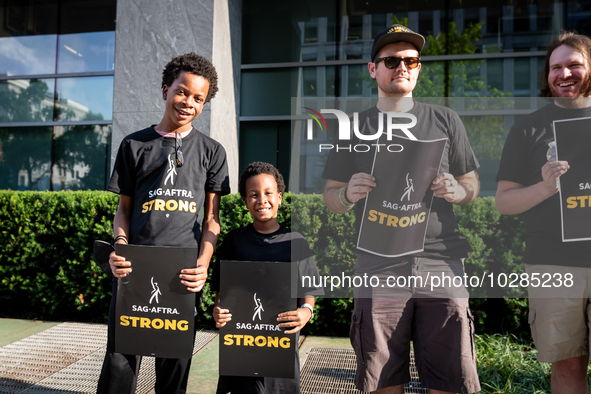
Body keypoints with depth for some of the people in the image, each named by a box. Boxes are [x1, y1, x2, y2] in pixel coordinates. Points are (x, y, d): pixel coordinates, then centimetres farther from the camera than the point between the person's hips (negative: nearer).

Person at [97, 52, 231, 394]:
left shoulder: (211, 151, 9)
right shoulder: (135, 145, 11)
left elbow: (212, 218, 6)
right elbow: (124, 209, 12)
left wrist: (203, 262, -10)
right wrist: (120, 246, -8)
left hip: (183, 273, 0)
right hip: (135, 267, 0)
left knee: (175, 364, 8)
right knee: (121, 361, 1)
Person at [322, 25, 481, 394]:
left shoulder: (445, 120, 13)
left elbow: (472, 184, 16)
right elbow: (330, 198, 12)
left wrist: (458, 191, -7)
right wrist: (349, 194, -11)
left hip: (441, 263, 1)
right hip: (379, 269, 0)